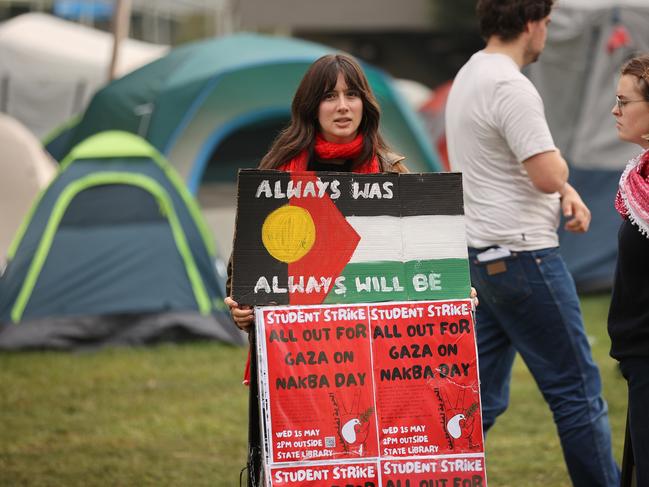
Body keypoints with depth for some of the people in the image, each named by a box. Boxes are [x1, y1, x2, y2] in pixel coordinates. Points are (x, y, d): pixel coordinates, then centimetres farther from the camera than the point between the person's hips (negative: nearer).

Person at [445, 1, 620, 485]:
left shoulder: (469, 76, 14)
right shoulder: (511, 88, -18)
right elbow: (548, 174, -22)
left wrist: (566, 192, 6)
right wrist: (562, 169, 0)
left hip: (481, 256, 10)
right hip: (521, 255, -10)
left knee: (480, 395, 10)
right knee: (577, 390, -2)